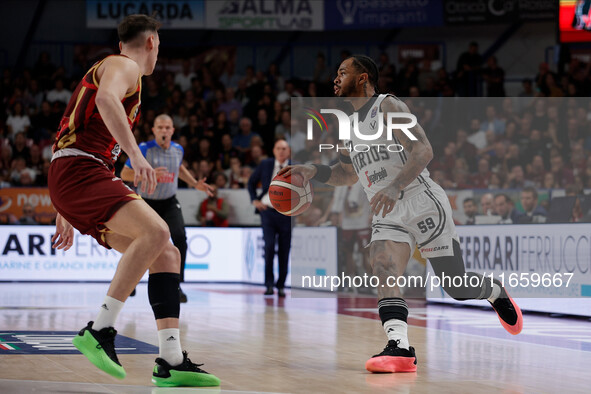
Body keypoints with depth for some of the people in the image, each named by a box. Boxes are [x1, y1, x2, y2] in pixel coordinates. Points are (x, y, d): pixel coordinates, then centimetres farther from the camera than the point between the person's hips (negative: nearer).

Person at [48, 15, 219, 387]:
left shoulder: (104, 70, 32)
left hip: (78, 180, 10)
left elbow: (70, 138, 34)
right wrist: (136, 154, -34)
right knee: (156, 231, -28)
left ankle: (171, 363, -4)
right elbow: (106, 99, -24)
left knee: (167, 254, 3)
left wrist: (65, 214, 34)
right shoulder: (124, 66, 2)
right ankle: (99, 331, -29)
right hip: (81, 171, -10)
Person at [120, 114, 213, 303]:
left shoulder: (178, 149, -2)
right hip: (147, 202, -2)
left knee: (180, 238, -21)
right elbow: (125, 174, -19)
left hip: (169, 203, 2)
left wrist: (194, 183, 9)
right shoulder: (144, 149, -17)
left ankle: (176, 285, -15)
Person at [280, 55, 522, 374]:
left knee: (457, 287, -1)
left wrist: (395, 187, -33)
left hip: (422, 202, -7)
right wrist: (313, 172, 11)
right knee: (383, 273, -20)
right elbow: (348, 174, 30)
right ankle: (399, 349, -31)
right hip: (387, 216, 7)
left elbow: (423, 150, -20)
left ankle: (496, 293, 31)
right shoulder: (351, 124, 17)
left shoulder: (388, 106, -9)